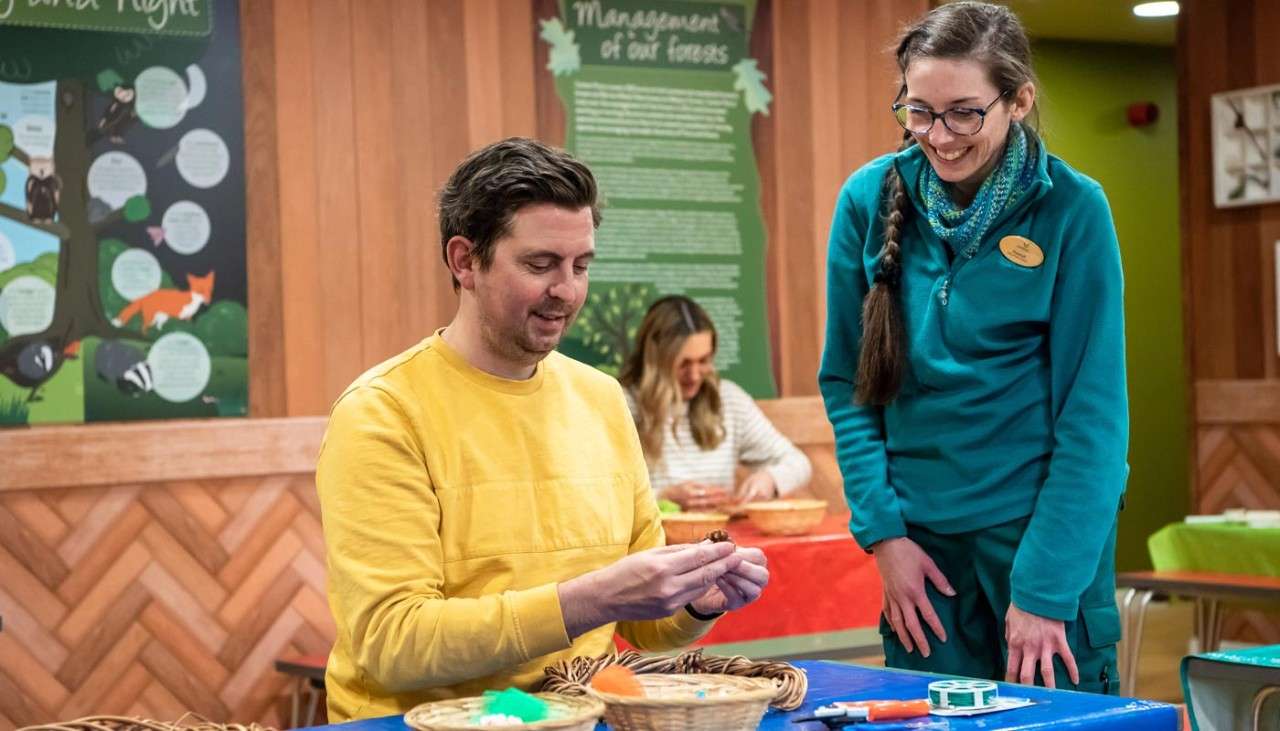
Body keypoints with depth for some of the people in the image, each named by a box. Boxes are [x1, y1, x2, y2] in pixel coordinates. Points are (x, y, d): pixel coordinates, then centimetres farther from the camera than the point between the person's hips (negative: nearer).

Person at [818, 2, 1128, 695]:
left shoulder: (1072, 209, -10)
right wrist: (883, 532, -5)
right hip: (922, 531, 3)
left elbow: (1092, 412, -10)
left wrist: (1046, 586, -14)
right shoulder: (871, 197, -3)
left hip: (1046, 523, -2)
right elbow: (845, 383, 3)